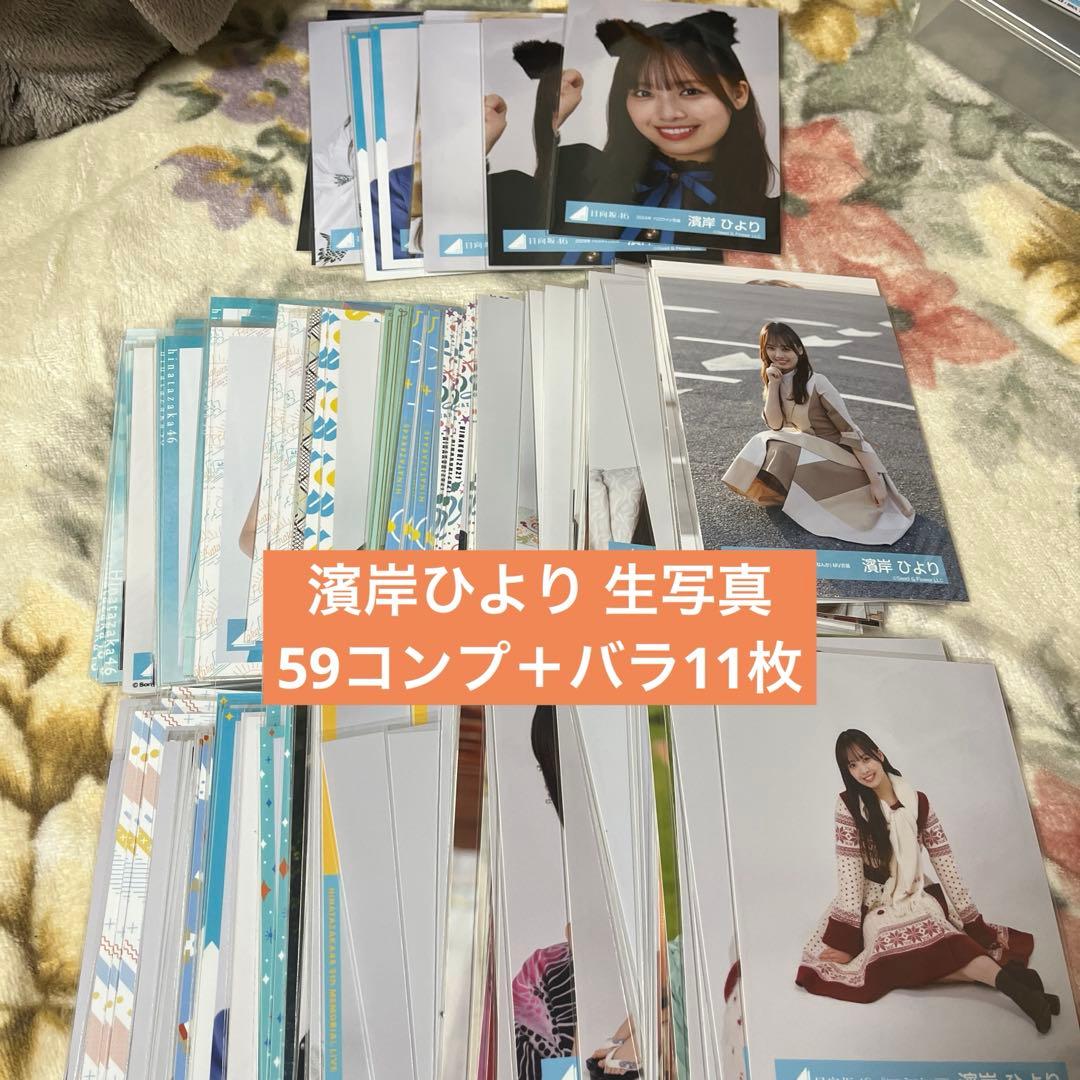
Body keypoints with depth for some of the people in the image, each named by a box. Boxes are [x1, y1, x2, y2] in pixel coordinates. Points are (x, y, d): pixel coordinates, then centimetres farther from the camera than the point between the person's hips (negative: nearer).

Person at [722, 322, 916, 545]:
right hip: (809, 451, 7)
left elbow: (851, 431, -21)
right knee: (764, 445, -13)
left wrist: (876, 480, -23)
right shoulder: (775, 380, 0)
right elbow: (775, 425, -8)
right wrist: (773, 384, -19)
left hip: (837, 457, -7)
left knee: (780, 457, -26)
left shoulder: (816, 383, -21)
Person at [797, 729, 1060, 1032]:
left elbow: (946, 866, -1)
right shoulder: (849, 805, -10)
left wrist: (977, 926, -3)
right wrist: (847, 935, -19)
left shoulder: (918, 802, -4)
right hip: (874, 906, -1)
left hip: (917, 899, 1)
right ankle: (1003, 976, -29)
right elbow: (849, 872, -14)